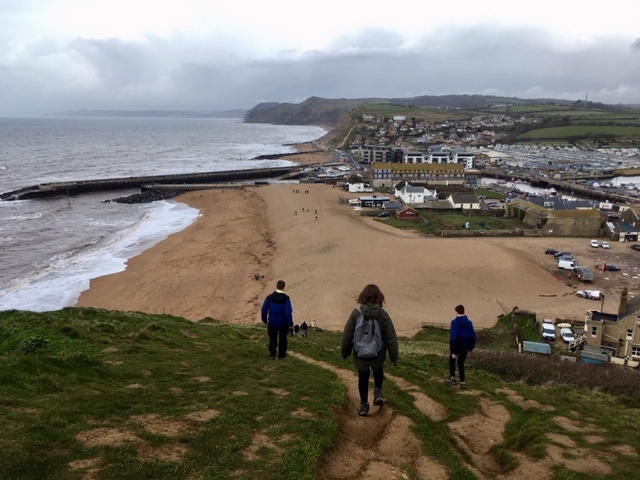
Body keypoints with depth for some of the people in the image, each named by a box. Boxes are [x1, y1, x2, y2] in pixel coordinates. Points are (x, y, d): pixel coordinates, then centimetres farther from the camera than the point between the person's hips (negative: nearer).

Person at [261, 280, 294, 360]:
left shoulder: (269, 297, -10)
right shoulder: (286, 298, -18)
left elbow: (264, 310, -4)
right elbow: (288, 312, -20)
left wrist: (264, 319, 12)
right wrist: (290, 323, -10)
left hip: (272, 322, 1)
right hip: (283, 323, -1)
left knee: (272, 338, 20)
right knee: (282, 338, 20)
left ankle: (273, 354, 13)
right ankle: (281, 354, 30)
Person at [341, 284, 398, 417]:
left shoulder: (356, 313, -12)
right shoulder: (383, 314, -12)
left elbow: (347, 335, -6)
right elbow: (391, 337, -8)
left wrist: (345, 351, 10)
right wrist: (394, 357, 1)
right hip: (378, 354, 0)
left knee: (363, 377, 17)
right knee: (378, 370, 30)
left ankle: (364, 405, 19)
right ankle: (378, 391, 14)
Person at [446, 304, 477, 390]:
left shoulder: (454, 322, -14)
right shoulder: (469, 322, 0)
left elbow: (453, 337, -18)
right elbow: (473, 336, 3)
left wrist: (453, 352, -17)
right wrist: (471, 347, 18)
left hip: (456, 345, -3)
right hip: (465, 347, 3)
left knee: (452, 360, 24)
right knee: (461, 362, 18)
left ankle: (453, 378, 25)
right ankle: (463, 382, 8)